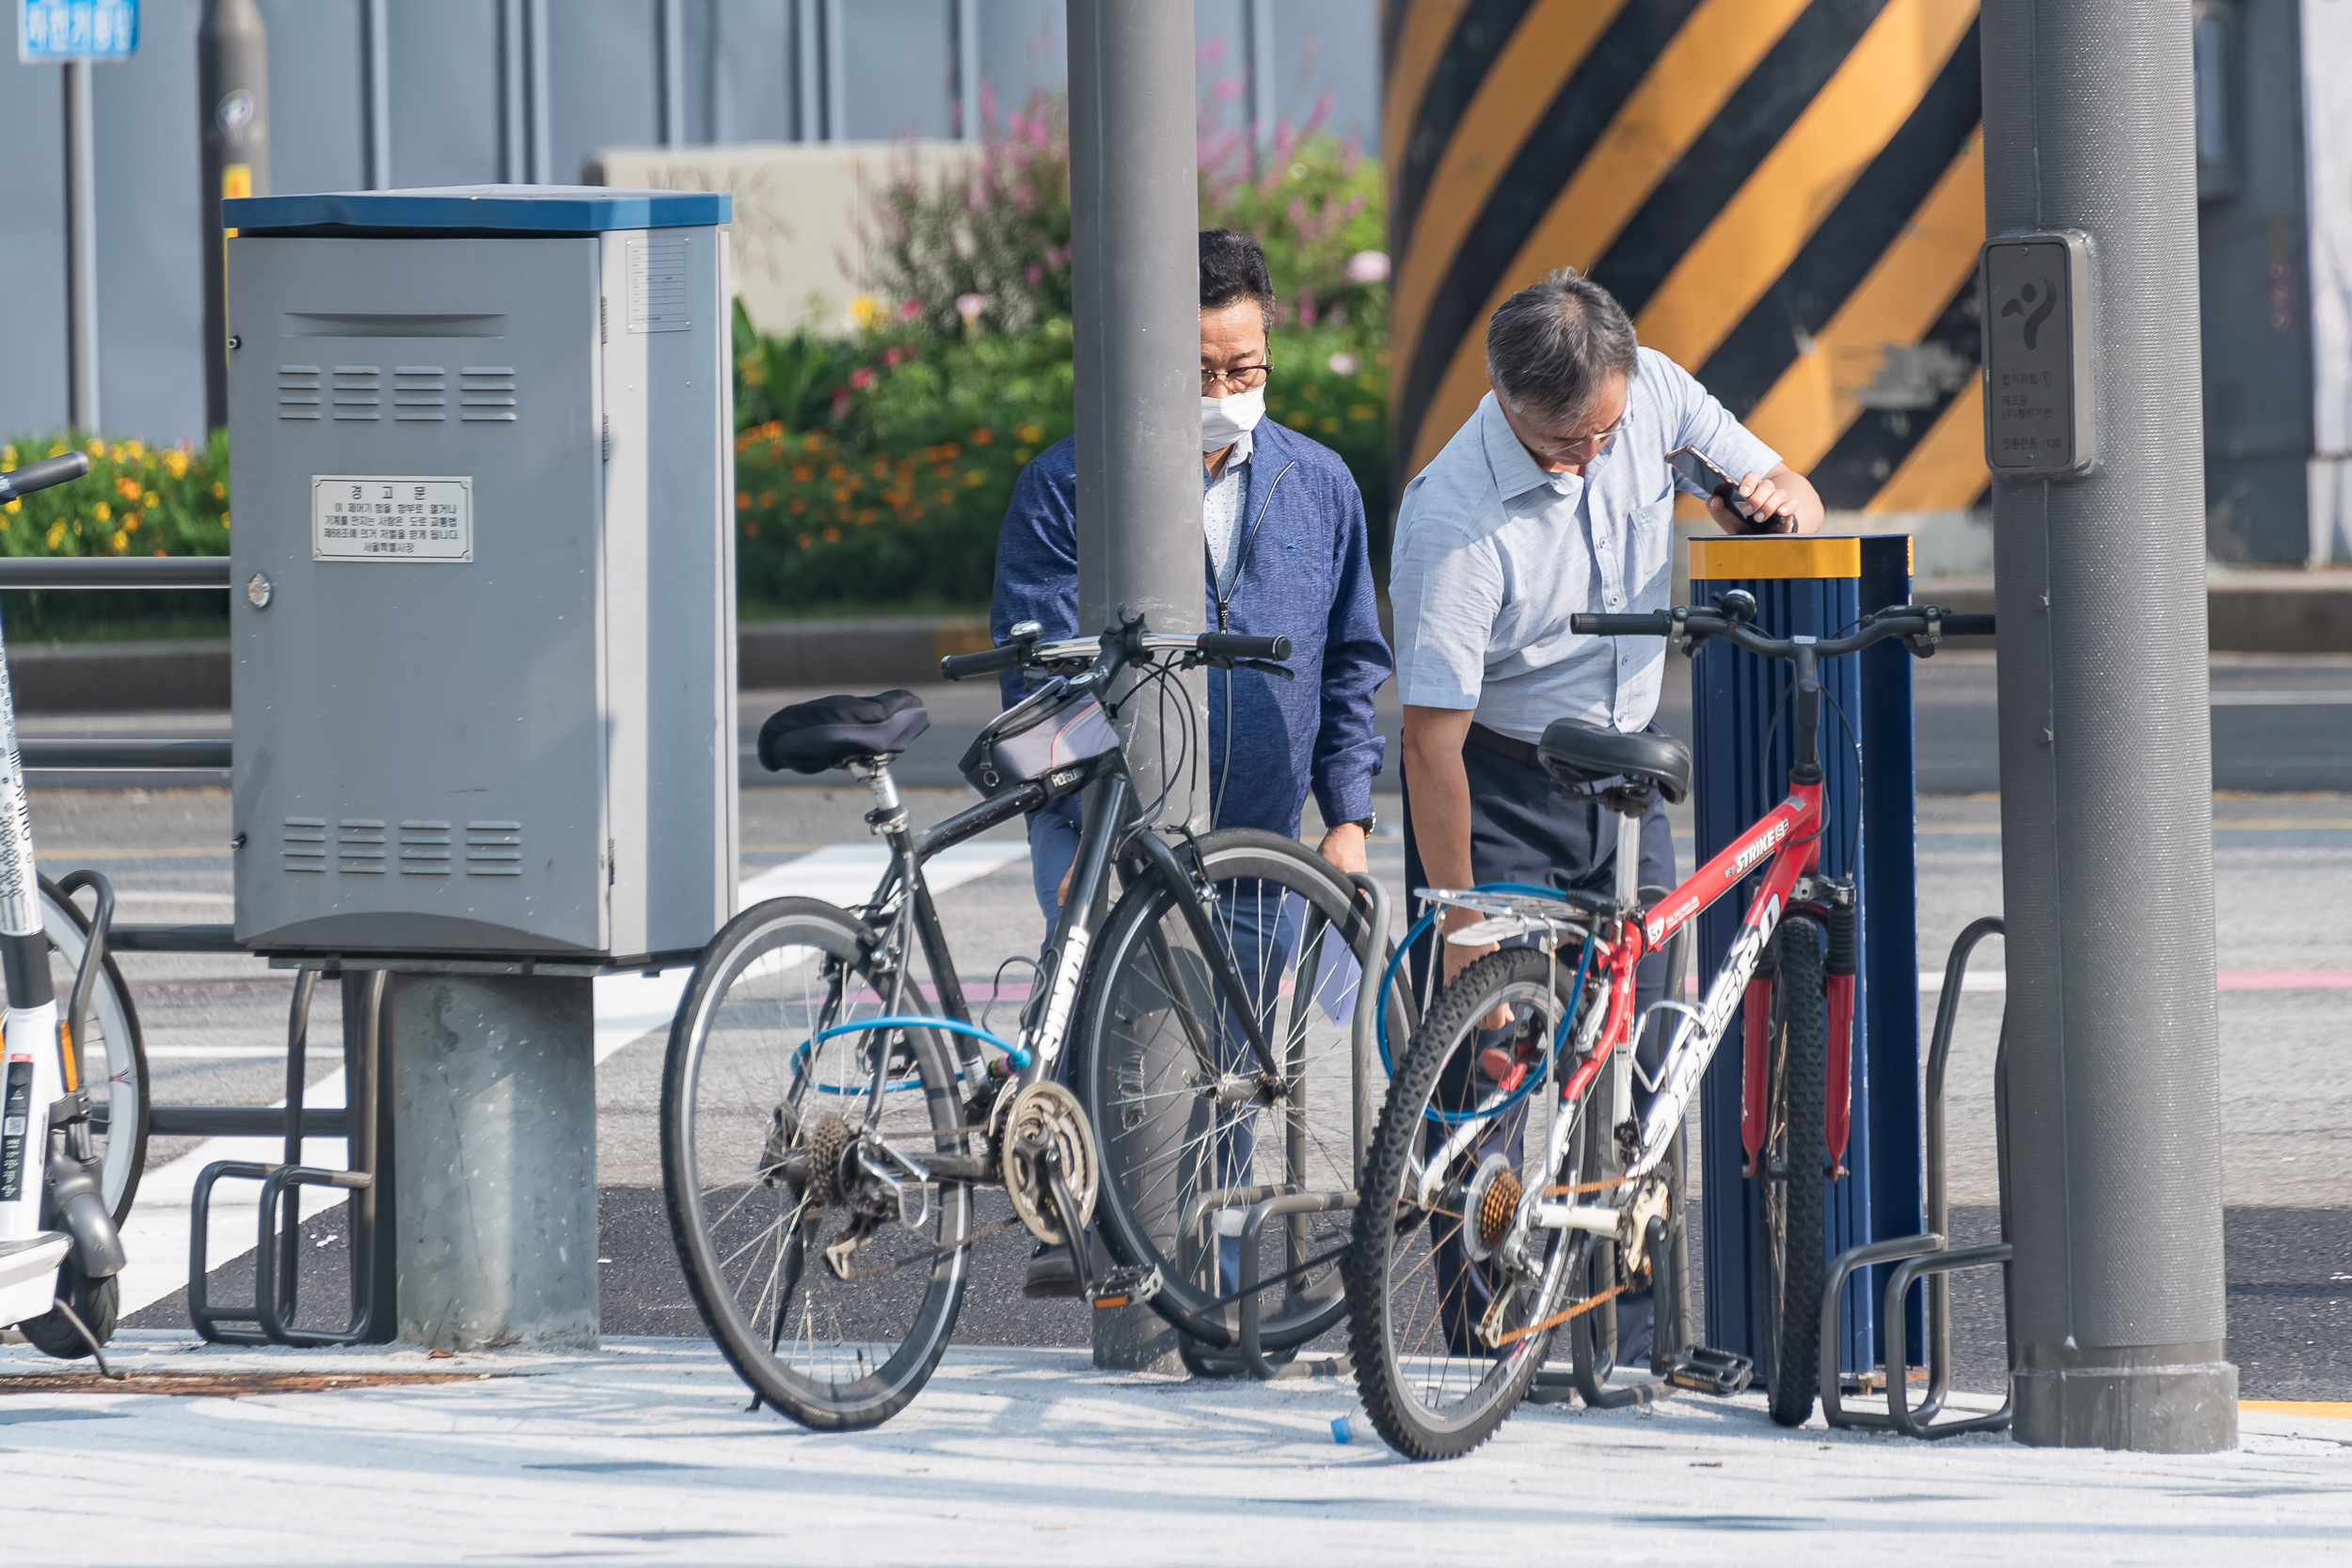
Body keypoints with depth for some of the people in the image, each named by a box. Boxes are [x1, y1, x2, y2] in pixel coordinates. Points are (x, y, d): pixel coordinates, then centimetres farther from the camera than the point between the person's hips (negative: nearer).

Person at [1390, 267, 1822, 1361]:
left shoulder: (1652, 392, -11)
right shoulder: (1454, 519, -27)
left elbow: (1776, 486, 7)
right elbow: (1431, 740, -23)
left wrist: (1778, 501, -19)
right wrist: (1460, 928, -23)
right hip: (1498, 792, -5)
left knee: (1633, 1068, 1)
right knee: (1492, 1075, -9)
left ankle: (1623, 1354, 6)